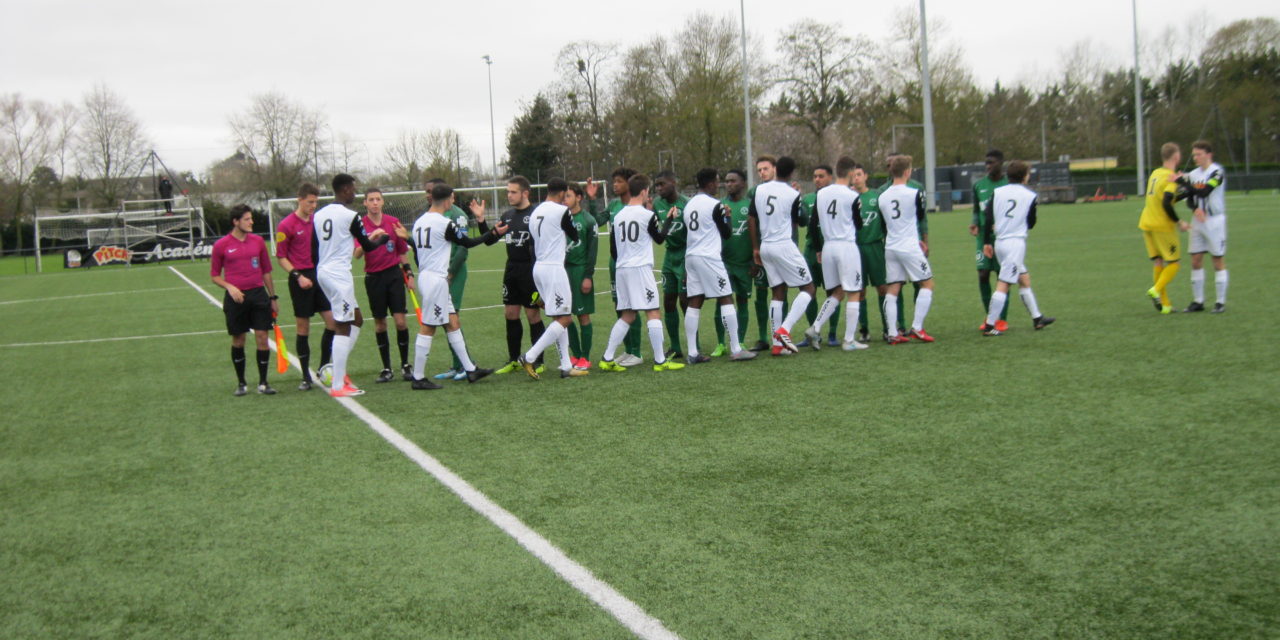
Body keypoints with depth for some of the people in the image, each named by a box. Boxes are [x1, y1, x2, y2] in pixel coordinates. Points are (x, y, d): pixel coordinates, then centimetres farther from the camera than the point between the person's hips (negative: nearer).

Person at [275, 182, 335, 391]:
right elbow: (280, 256, -4)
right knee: (303, 328, 1)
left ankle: (324, 369, 14)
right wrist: (297, 275, -15)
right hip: (302, 279, -4)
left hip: (320, 275, 4)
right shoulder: (287, 225, -6)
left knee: (333, 321, -2)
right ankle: (306, 377, 11)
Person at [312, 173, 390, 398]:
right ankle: (338, 385, -5)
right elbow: (367, 246, -3)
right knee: (343, 328, -5)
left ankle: (339, 373, 15)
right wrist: (383, 238, 16)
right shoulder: (350, 215, -11)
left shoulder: (318, 215, 11)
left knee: (356, 321, 18)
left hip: (322, 272, 9)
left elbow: (314, 251, 14)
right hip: (339, 273, -9)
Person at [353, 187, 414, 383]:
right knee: (380, 323, 5)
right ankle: (386, 369, 14)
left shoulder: (393, 222, 3)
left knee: (400, 320, -6)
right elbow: (357, 254, -15)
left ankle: (405, 365, 8)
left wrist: (409, 272, 9)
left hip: (394, 274, 1)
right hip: (373, 277, -1)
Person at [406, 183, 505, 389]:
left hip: (424, 277, 9)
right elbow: (468, 242, -4)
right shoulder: (445, 224, -15)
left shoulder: (418, 222, 11)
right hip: (437, 279, -9)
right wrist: (493, 233, 9)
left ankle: (470, 369, 18)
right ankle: (418, 378, 3)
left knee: (453, 324, 13)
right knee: (427, 329, -3)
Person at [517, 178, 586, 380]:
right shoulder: (562, 211, -11)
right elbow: (575, 237, 2)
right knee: (563, 319, -5)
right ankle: (530, 357, -11)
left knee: (562, 318, 12)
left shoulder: (535, 213, 13)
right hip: (554, 268, -9)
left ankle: (566, 366, 11)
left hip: (538, 267, 9)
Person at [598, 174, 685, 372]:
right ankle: (660, 361, -3)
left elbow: (613, 249, 13)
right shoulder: (647, 215, -8)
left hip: (622, 270, 6)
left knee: (627, 316, 13)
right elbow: (660, 239, 7)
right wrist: (669, 219, 19)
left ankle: (607, 359, 9)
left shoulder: (618, 216, 9)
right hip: (641, 268, -6)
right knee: (652, 313, -2)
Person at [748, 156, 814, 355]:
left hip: (765, 247, 6)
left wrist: (756, 248, 16)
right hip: (784, 246, -6)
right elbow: (797, 221, 5)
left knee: (778, 293, 12)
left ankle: (777, 343, 8)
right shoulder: (793, 195, -10)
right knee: (808, 288, 4)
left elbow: (751, 220, 7)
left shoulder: (759, 190, 4)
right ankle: (785, 330, -13)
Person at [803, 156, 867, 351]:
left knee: (837, 293, 17)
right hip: (847, 247, -6)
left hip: (828, 247, 6)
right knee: (853, 294, 3)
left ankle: (815, 329, 4)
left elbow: (812, 224, 7)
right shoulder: (852, 196, -9)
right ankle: (849, 340, 3)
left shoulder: (821, 194, 5)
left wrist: (818, 249, 17)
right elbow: (859, 224, 4)